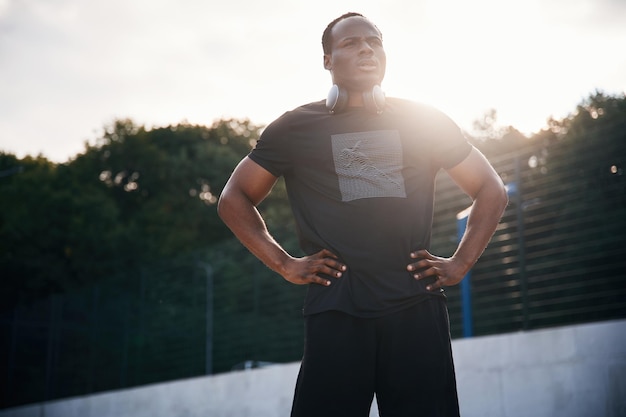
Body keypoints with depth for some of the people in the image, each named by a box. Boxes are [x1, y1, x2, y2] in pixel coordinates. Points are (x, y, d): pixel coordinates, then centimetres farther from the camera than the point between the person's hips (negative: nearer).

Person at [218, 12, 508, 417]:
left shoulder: (424, 121, 13)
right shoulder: (296, 127, 10)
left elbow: (491, 190, 19)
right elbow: (235, 199, 15)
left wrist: (460, 264, 7)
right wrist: (285, 264, 3)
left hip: (417, 308, 1)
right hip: (335, 311, -1)